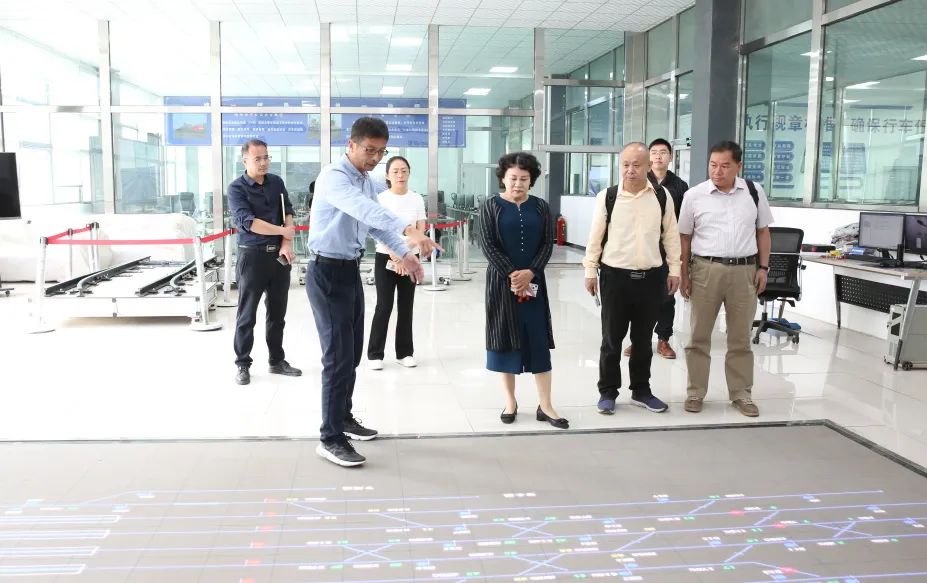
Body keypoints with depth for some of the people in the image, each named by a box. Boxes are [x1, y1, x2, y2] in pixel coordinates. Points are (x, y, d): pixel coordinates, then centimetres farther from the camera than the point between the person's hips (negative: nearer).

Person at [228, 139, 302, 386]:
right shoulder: (236, 188, -7)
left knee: (277, 312, 11)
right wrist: (283, 231, -13)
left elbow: (288, 213, 4)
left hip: (279, 254, 5)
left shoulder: (276, 182, 9)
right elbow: (247, 222, -18)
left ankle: (277, 360, 22)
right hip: (253, 256, -5)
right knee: (247, 314, 1)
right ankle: (242, 364, 11)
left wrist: (287, 244, -10)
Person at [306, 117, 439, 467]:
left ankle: (344, 418, 34)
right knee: (339, 355, -8)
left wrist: (404, 253, 7)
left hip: (351, 271, 9)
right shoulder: (333, 176, -19)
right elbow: (364, 210, -38)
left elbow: (377, 222, 21)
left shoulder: (371, 183, 9)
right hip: (327, 272, -9)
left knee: (353, 352, 17)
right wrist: (409, 230, -50)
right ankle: (330, 438, 2)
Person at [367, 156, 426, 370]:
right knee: (384, 306, -4)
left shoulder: (417, 199, 3)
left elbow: (420, 231, 0)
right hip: (385, 258, -3)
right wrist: (394, 256, -19)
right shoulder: (380, 198, -5)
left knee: (406, 306, 8)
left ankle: (405, 352, 18)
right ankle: (375, 354, 6)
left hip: (409, 258, 3)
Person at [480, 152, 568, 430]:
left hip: (533, 281, 2)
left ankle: (545, 406, 5)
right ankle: (510, 401, 16)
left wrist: (529, 273, -14)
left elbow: (548, 244, 1)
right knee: (506, 338, 4)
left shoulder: (541, 208, 5)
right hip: (502, 281, -1)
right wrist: (511, 274, -16)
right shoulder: (491, 206, -1)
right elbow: (488, 245, -7)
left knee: (538, 340, 0)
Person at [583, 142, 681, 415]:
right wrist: (590, 270, -1)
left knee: (643, 339, 13)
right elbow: (595, 236, 0)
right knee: (612, 339, 6)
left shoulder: (662, 197, 1)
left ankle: (641, 390, 27)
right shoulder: (607, 197, -4)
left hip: (651, 277, 2)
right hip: (615, 276, -2)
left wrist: (674, 269, 6)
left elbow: (671, 235, 7)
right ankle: (607, 392, 19)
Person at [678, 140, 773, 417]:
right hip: (705, 270, -1)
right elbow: (685, 238, 3)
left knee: (741, 337, 10)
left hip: (744, 271, 1)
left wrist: (763, 267, 3)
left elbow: (762, 231, 11)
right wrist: (684, 275, 0)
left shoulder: (754, 192, 3)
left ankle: (741, 393, 21)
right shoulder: (694, 195, -2)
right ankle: (695, 392, 17)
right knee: (699, 335, 6)